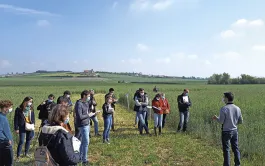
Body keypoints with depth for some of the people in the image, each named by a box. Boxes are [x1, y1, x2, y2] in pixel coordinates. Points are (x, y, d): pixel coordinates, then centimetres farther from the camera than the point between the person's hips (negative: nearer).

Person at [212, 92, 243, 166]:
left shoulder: (224, 109, -18)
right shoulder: (237, 108, -2)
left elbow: (221, 121, -17)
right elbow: (241, 121, 5)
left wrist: (216, 118, 2)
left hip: (226, 132, -5)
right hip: (235, 131, 5)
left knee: (226, 149, 6)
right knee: (235, 148, 16)